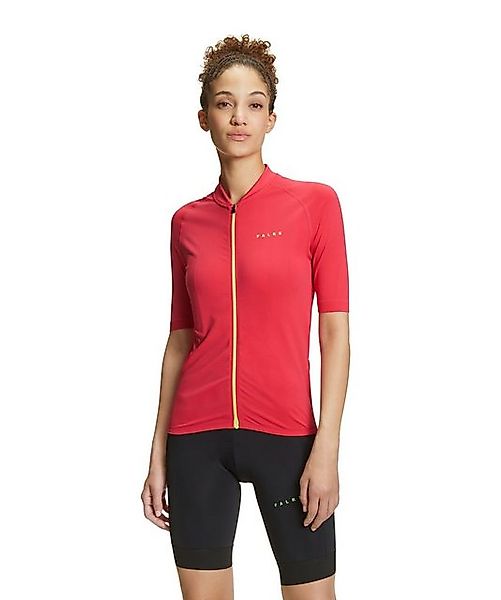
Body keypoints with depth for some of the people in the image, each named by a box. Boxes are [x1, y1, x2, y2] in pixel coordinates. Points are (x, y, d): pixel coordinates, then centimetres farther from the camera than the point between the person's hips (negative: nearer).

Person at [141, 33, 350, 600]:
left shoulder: (314, 202, -2)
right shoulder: (187, 221, 7)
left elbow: (335, 332, -4)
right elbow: (180, 340, 11)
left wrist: (327, 448, -11)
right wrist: (159, 454, 8)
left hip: (286, 434, -2)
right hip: (197, 437, 3)